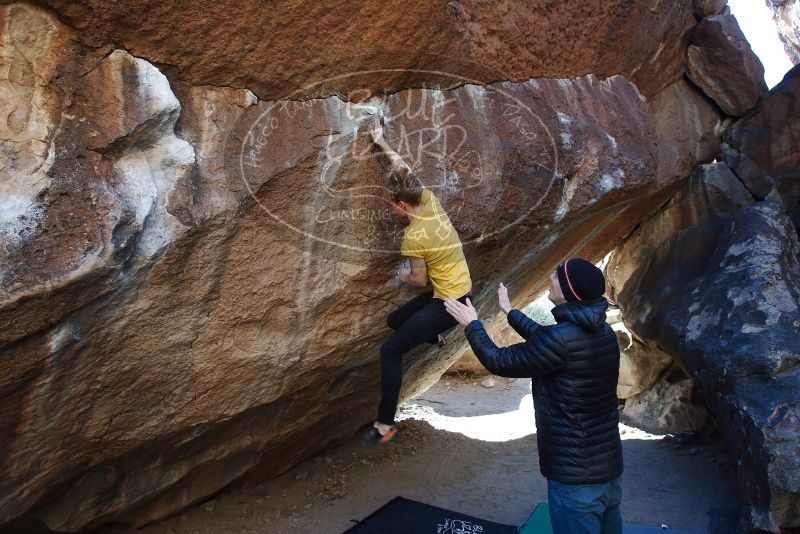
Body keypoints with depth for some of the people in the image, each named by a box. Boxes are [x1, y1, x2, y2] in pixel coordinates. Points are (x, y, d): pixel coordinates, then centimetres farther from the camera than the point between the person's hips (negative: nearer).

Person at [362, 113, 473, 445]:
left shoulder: (413, 236, -22)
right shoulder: (431, 201, -2)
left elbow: (419, 280, -15)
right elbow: (405, 173, 10)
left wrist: (403, 276, 6)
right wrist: (382, 143, 17)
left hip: (448, 302, -9)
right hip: (460, 291, 9)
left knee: (390, 351, -9)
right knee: (395, 320, 25)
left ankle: (385, 426, -7)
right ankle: (434, 337, 47)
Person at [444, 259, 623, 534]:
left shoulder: (563, 338, -26)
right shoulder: (602, 330, 1)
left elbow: (499, 362, -15)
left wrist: (471, 324, -1)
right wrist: (509, 311, 28)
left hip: (576, 475, -8)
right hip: (609, 465, 8)